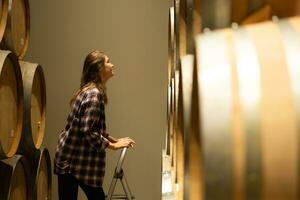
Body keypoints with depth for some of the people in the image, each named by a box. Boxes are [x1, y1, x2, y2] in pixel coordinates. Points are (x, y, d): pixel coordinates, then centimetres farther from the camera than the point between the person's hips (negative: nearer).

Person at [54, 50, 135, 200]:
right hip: (76, 159, -9)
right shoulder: (94, 94, -18)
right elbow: (88, 132, -24)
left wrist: (114, 139, 12)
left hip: (70, 157, 9)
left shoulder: (88, 91, 13)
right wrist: (113, 145, -14)